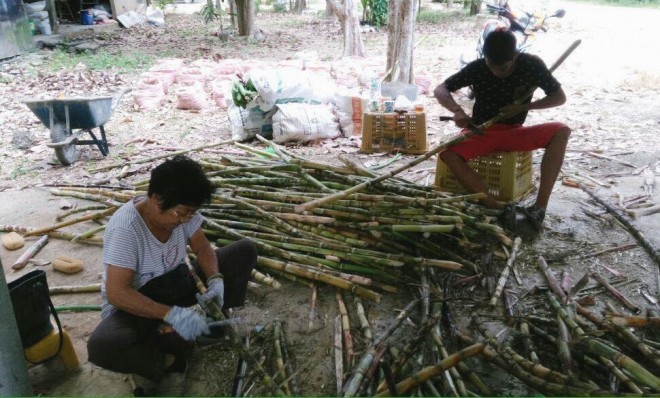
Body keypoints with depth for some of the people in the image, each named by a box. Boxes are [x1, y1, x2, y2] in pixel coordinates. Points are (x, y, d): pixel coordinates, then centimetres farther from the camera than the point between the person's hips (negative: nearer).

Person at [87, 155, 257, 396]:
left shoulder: (182, 210, -12)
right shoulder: (125, 228, -29)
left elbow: (203, 249, -1)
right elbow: (116, 293, -32)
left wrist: (215, 280, -22)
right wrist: (171, 314, -40)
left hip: (177, 287, 6)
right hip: (136, 305, -5)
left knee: (245, 250, -5)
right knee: (101, 346, -39)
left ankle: (208, 323, -10)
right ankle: (171, 361, -13)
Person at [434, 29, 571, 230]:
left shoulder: (532, 65, -10)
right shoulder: (477, 68, -12)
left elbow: (560, 97, -2)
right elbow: (440, 90, -8)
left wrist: (522, 107, -17)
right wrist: (457, 110, -29)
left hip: (514, 132, 1)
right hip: (481, 132, -1)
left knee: (561, 131, -27)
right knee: (448, 154, -32)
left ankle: (540, 205, -29)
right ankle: (500, 208, -36)